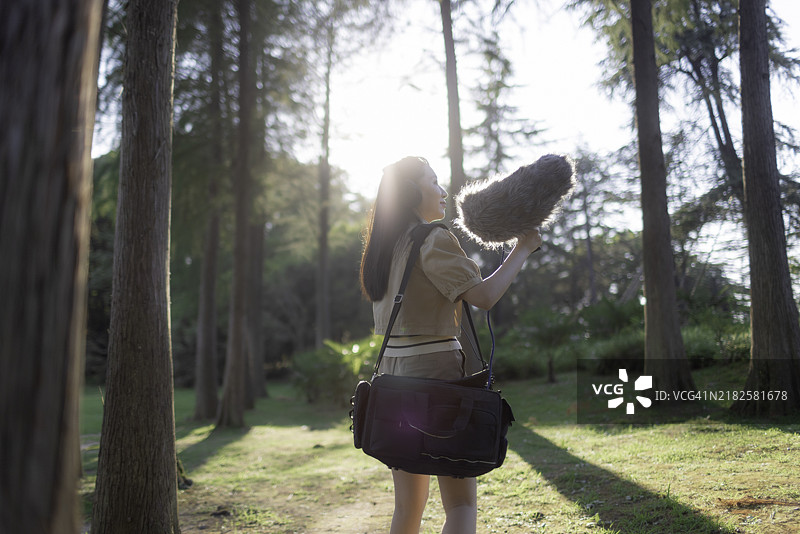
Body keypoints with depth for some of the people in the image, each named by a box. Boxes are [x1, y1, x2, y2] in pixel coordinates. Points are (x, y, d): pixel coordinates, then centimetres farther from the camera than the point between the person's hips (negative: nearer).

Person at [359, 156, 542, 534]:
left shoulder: (383, 247, 15)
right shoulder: (434, 240, -10)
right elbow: (483, 296, -17)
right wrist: (523, 248, -7)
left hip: (392, 371, 8)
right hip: (435, 369, -8)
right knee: (462, 503, -2)